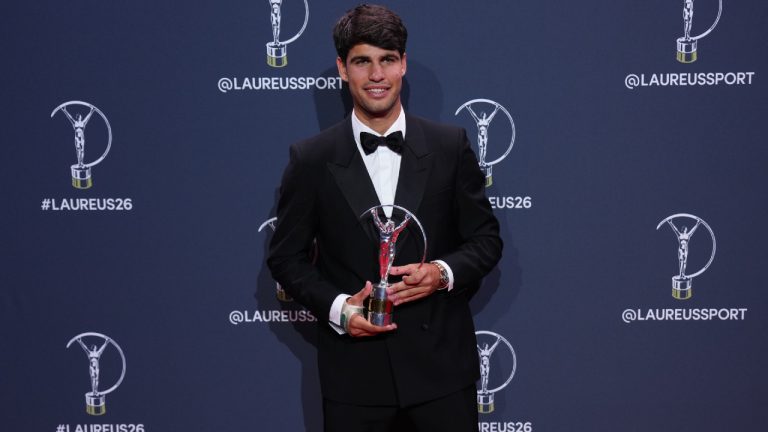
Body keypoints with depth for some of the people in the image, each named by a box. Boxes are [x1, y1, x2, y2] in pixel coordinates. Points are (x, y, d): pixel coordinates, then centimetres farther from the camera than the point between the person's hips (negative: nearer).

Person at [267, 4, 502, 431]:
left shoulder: (450, 145, 1)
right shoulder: (310, 159, -1)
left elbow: (486, 239, 6)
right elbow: (286, 256, 4)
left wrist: (443, 273, -14)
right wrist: (337, 308, -12)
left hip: (440, 361, 1)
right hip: (354, 367, 0)